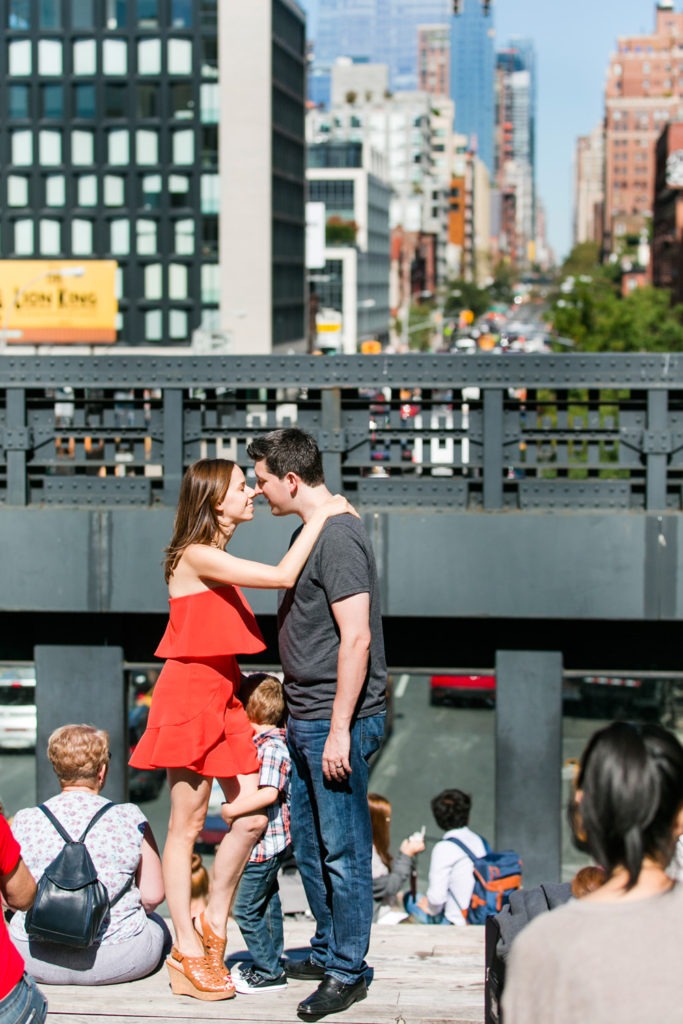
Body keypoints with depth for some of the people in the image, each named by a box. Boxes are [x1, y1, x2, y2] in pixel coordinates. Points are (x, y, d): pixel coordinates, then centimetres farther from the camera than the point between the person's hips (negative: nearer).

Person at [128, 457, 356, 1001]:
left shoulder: (219, 560, 15)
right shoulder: (196, 556, -14)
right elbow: (283, 576, -19)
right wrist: (321, 514, -11)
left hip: (224, 696, 9)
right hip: (190, 693, -9)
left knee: (252, 818, 3)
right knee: (187, 823, -2)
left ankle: (214, 922, 21)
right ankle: (188, 952, 5)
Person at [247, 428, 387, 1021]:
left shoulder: (339, 538, -16)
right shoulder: (309, 533, 15)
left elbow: (356, 638, -20)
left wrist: (339, 730, -21)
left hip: (338, 722, -10)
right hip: (305, 721, 10)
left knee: (343, 850, -1)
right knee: (309, 845, 17)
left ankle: (348, 972, 7)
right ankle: (327, 952, 30)